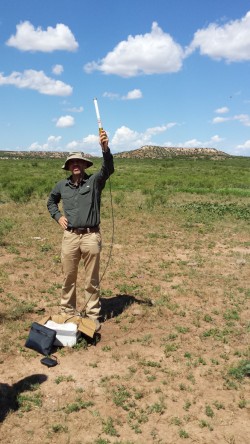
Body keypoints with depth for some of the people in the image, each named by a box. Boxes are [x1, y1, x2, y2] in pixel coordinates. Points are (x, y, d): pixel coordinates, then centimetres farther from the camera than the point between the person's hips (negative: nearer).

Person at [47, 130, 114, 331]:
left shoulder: (95, 181, -2)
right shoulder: (62, 185, 8)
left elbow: (108, 169, -21)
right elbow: (51, 201, 26)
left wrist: (105, 148, -38)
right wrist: (58, 216, 7)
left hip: (91, 236, -3)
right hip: (70, 236, 3)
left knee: (92, 280, 7)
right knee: (68, 278, 12)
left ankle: (93, 316, 19)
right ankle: (67, 313, 28)